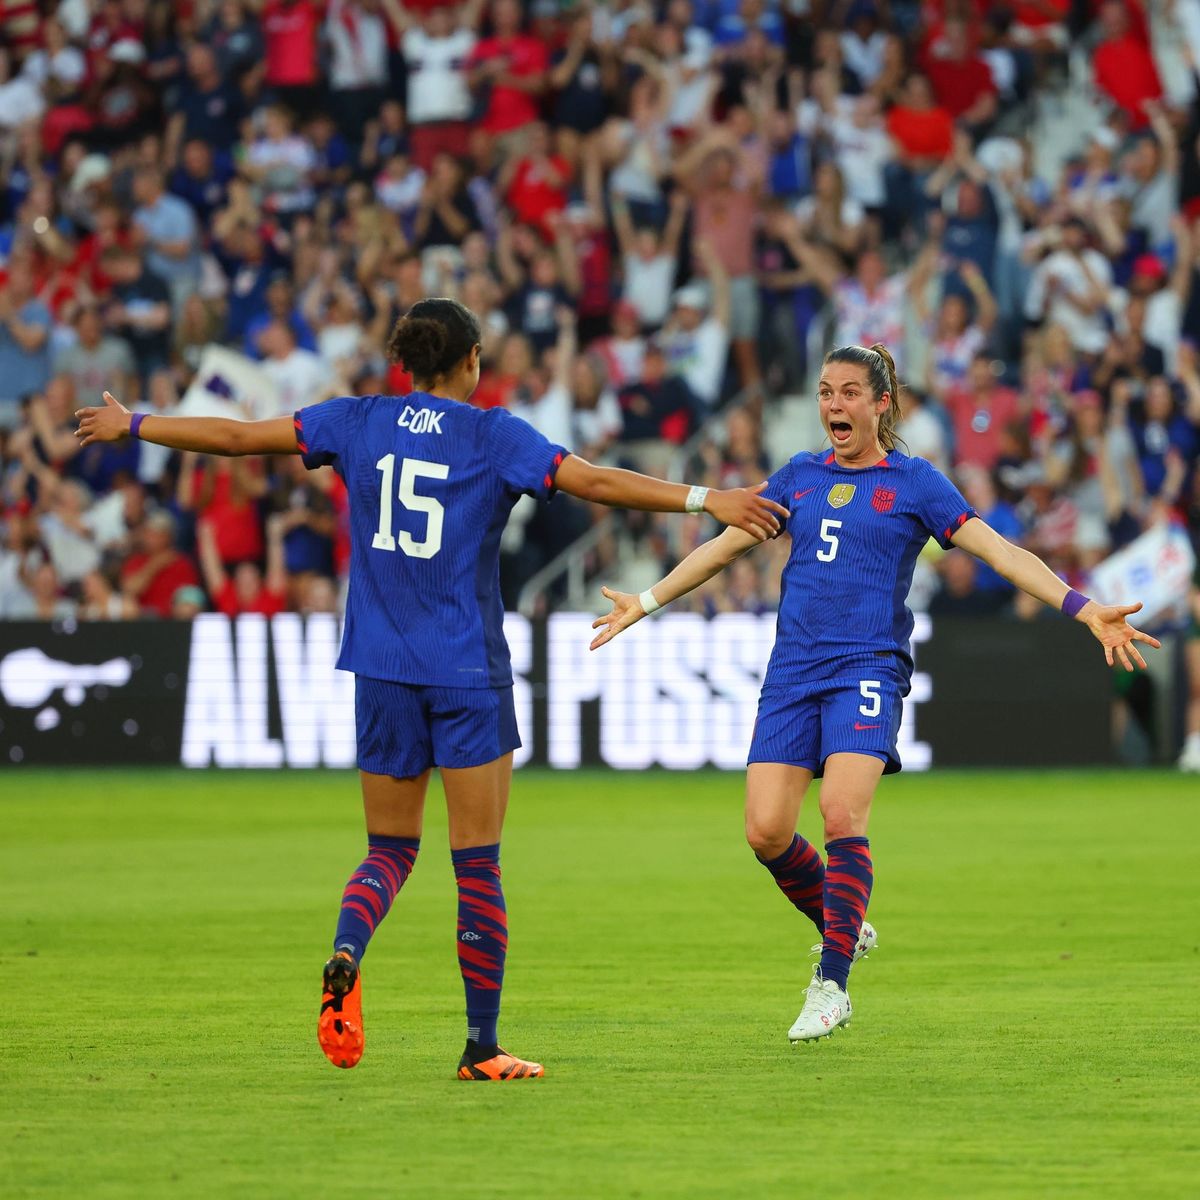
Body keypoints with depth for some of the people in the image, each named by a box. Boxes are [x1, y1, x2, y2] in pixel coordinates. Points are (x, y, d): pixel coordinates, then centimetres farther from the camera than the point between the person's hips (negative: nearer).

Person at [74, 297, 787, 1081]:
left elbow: (237, 437, 8)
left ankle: (345, 956, -17)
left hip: (383, 672, 3)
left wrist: (130, 425, 20)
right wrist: (704, 500, -14)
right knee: (478, 863, 3)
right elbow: (594, 481, -14)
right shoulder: (493, 435, -4)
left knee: (390, 849, 14)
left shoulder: (359, 422, 4)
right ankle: (482, 1046, 4)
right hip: (470, 676, -3)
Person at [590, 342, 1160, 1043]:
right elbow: (726, 545, 25)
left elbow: (1000, 551, -4)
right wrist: (646, 602, 27)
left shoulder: (915, 484, 3)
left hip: (868, 667, -4)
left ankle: (832, 983, -13)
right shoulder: (800, 477, 15)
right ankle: (845, 928, 19)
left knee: (843, 816, -22)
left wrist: (1083, 608, -15)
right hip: (793, 669, 4)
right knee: (767, 830, -8)